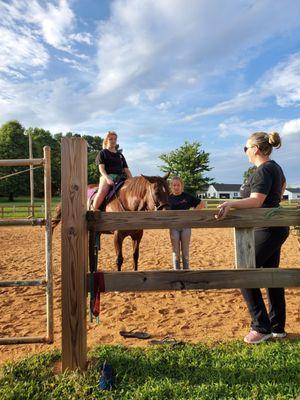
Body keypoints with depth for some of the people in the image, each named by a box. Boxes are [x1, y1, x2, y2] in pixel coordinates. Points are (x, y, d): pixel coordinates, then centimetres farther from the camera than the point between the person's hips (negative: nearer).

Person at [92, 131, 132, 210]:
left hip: (120, 177, 5)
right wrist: (107, 178, -21)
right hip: (107, 176, -5)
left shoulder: (120, 155, 25)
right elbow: (101, 168, -2)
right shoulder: (102, 153, 11)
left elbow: (126, 170, 19)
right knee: (102, 191, -34)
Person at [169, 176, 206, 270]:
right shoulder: (169, 198, 1)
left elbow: (202, 204, 3)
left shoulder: (187, 196, -1)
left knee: (185, 251, 8)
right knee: (175, 252, 6)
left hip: (186, 226, 0)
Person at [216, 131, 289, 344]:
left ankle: (261, 327, 2)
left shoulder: (263, 171, -19)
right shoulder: (275, 167, 13)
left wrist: (231, 203, -47)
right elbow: (283, 185, 34)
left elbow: (256, 201, -33)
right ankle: (277, 327, 25)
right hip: (275, 229, 11)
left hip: (266, 231, -11)